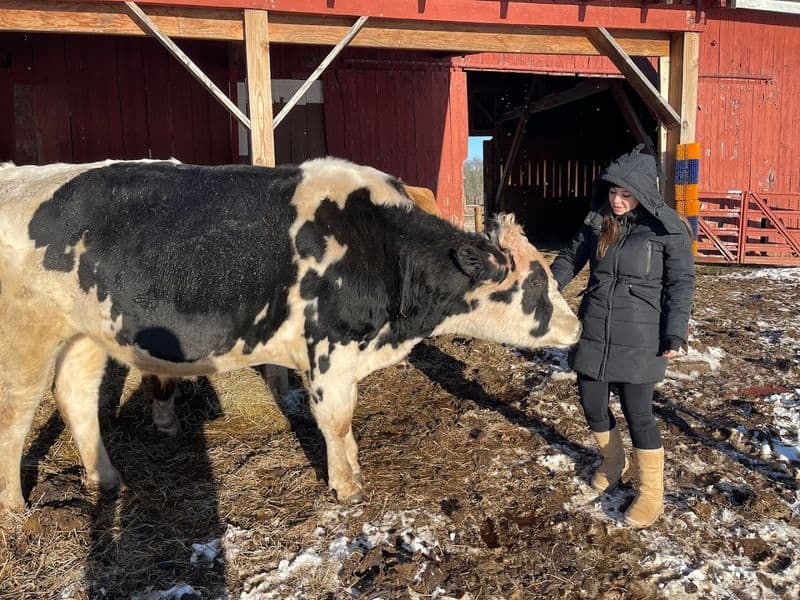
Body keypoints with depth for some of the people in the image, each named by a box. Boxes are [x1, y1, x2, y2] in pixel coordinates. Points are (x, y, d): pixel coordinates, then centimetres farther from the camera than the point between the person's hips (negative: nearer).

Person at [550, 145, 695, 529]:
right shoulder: (597, 222, 4)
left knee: (638, 414, 0)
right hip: (593, 332, 5)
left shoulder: (667, 229, -8)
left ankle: (652, 496, 19)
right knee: (591, 404, 12)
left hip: (638, 339, -5)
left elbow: (681, 283, -6)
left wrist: (675, 334, -11)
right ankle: (613, 463, 41)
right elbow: (570, 258, 15)